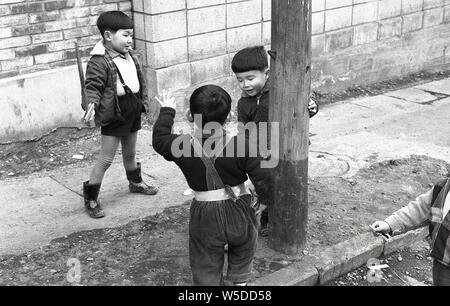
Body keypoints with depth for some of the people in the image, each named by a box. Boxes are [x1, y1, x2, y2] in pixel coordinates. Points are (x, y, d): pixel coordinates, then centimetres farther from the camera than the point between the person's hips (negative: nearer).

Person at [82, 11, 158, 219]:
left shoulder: (130, 56, 6)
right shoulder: (99, 61, -18)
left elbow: (140, 81, 17)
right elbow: (92, 86, -21)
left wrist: (144, 102, 19)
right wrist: (91, 104, -39)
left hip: (132, 113, 7)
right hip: (113, 116, -7)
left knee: (130, 153, 25)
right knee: (106, 158, -3)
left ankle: (135, 182, 48)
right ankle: (90, 199, 8)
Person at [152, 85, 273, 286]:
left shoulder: (182, 148, -15)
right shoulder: (242, 145, -17)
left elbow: (159, 139, 7)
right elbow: (261, 178, -10)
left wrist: (167, 111, 22)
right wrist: (267, 199, 10)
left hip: (205, 217, 0)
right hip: (239, 212, 0)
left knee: (206, 269, 16)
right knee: (243, 254, 28)